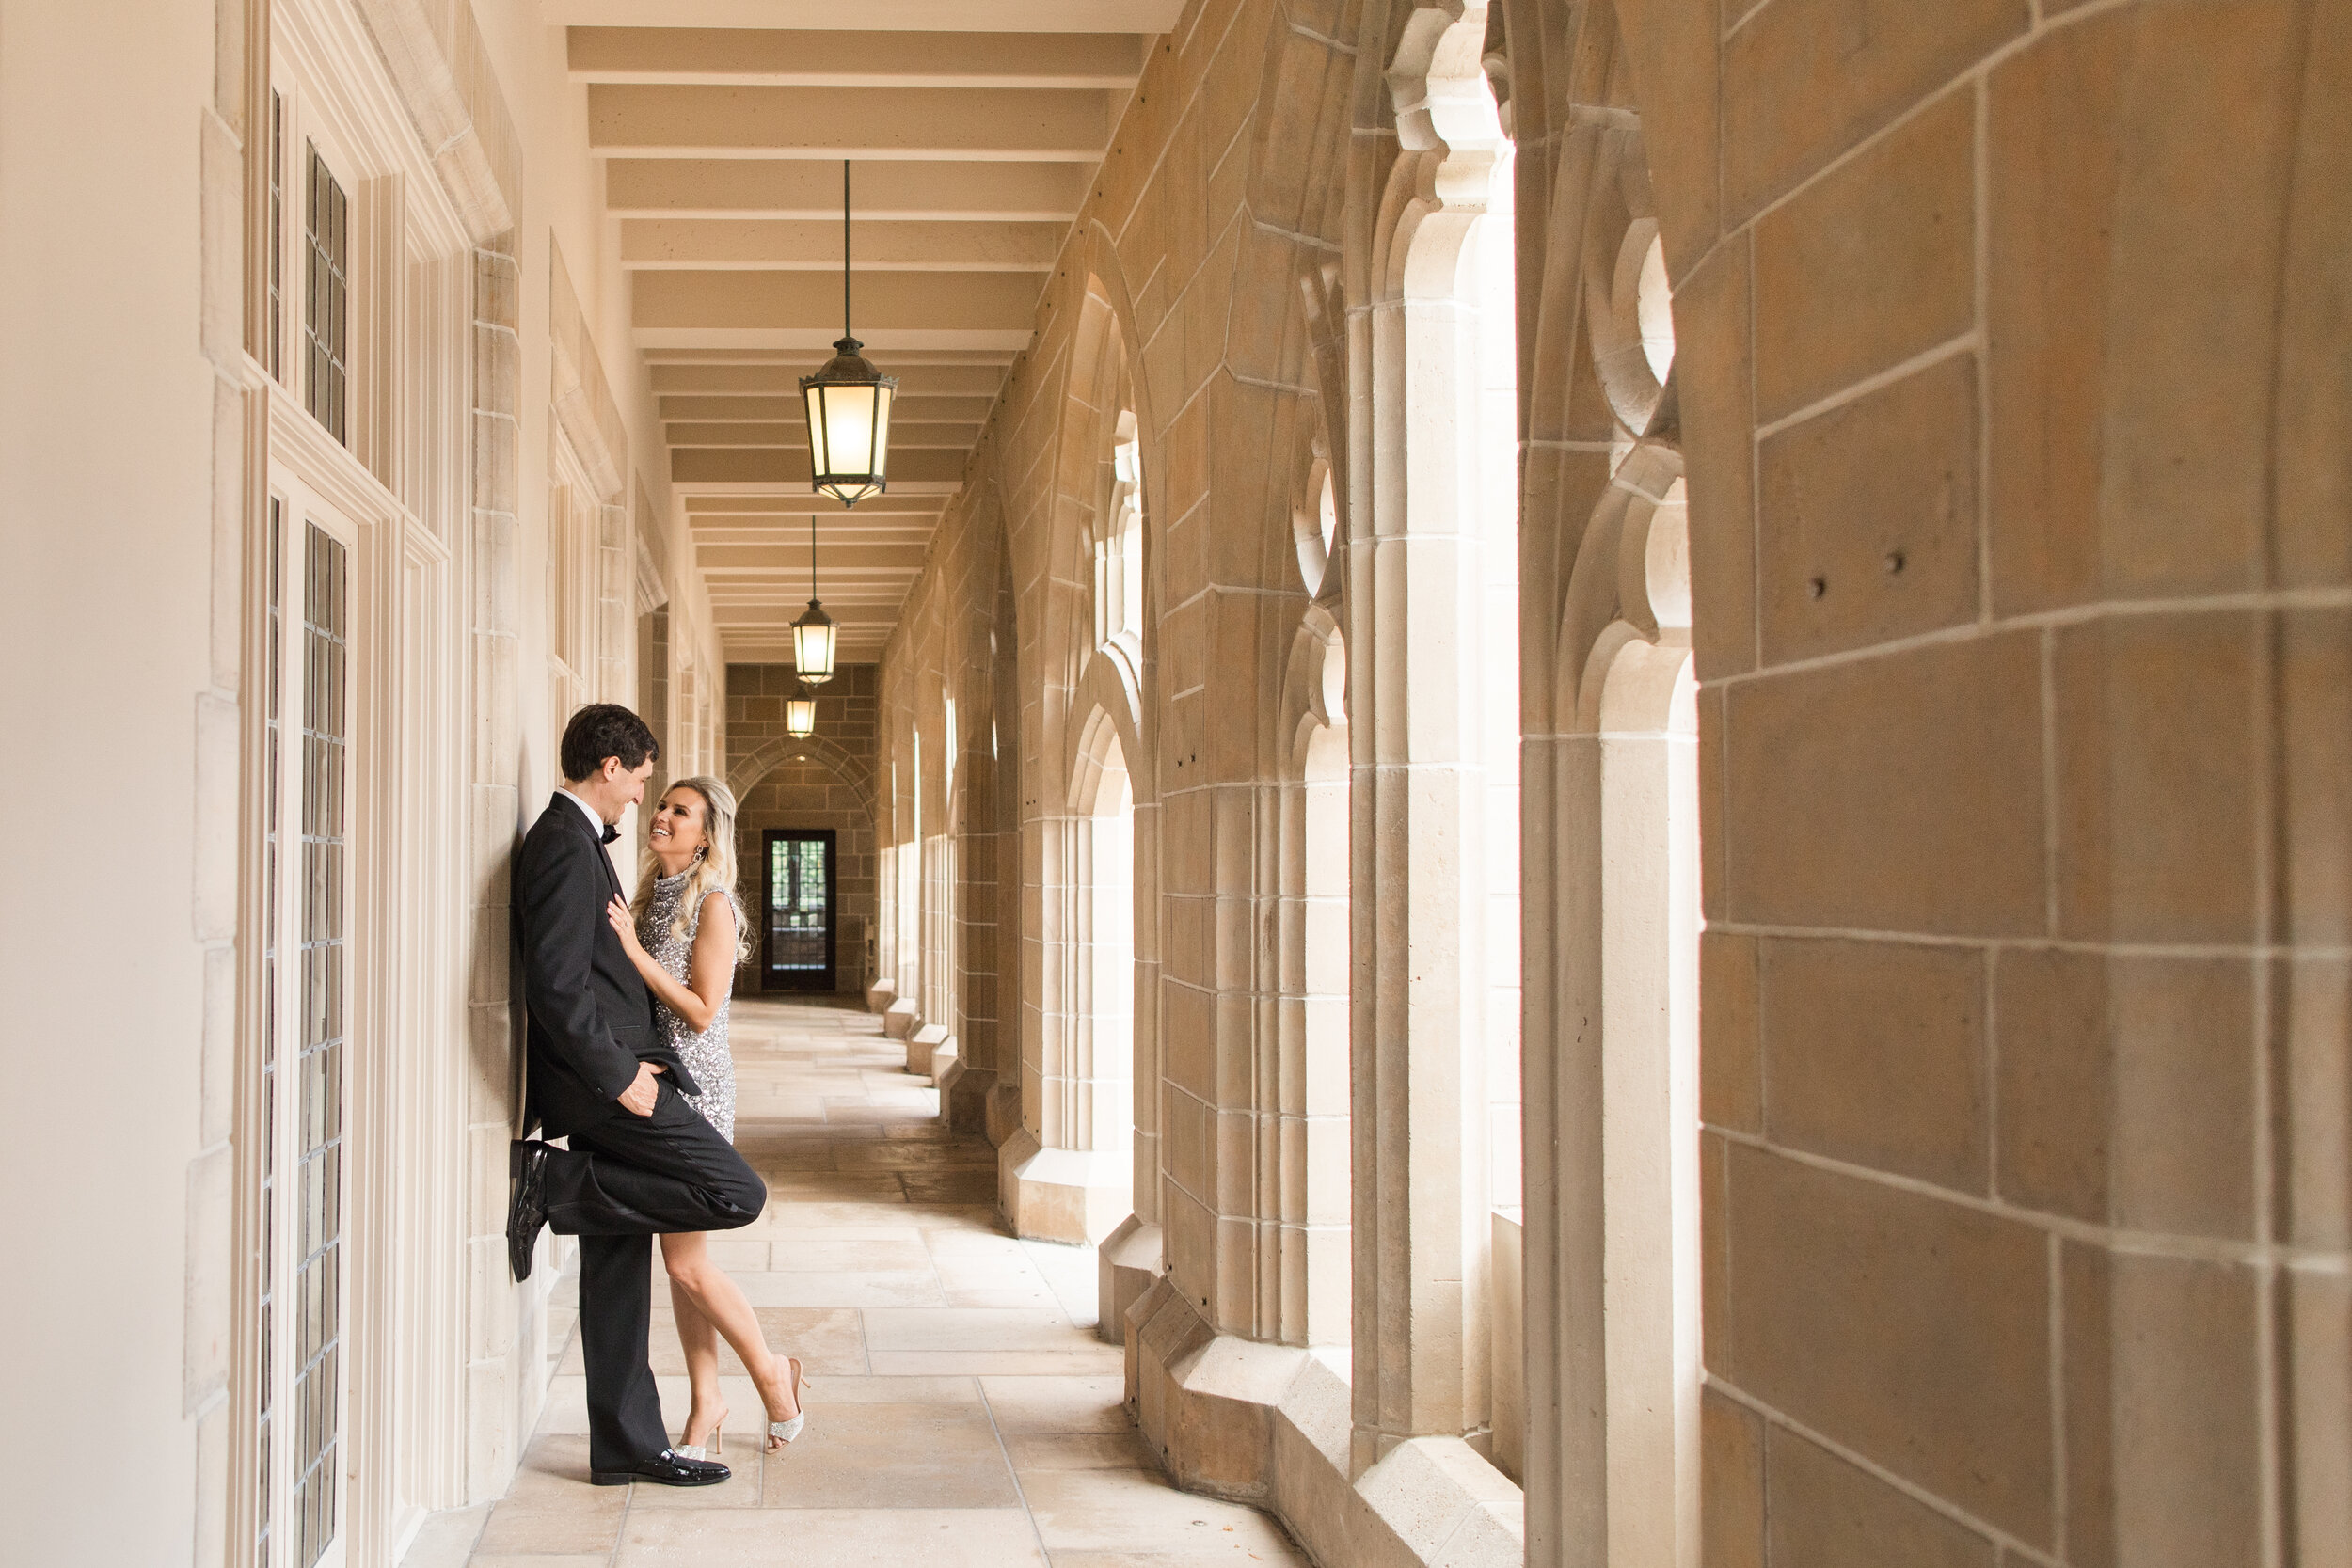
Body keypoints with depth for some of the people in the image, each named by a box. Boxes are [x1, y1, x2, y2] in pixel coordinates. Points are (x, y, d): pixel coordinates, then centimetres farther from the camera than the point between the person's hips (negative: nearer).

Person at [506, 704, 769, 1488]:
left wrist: (636, 1058, 14)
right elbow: (557, 986, -23)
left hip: (609, 1079, 10)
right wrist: (620, 1076, -18)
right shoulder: (566, 847, -14)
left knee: (618, 1268, 11)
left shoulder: (574, 840, 19)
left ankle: (627, 1447, 15)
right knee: (738, 1192, -13)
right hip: (597, 1082, -10)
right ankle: (550, 1182, -8)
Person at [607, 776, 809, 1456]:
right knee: (678, 1260, 9)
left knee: (687, 1262, -6)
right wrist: (620, 942, 3)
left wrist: (632, 949, -20)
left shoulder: (712, 902, -11)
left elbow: (702, 1011, -18)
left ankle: (772, 1373, 13)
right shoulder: (649, 895, 11)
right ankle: (706, 1406, 16)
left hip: (693, 1087, -8)